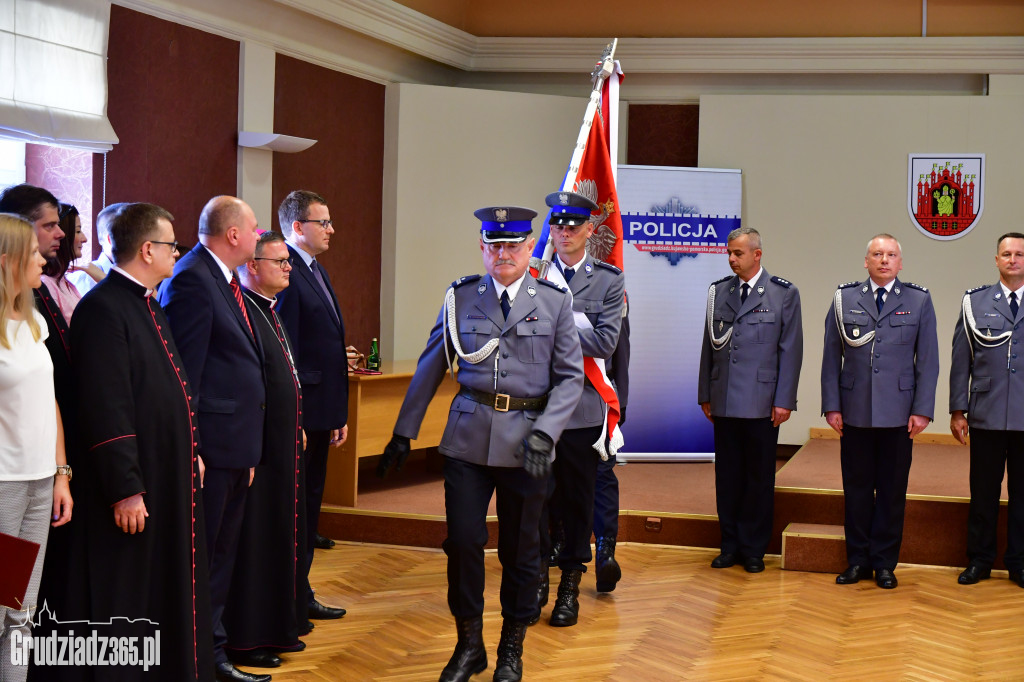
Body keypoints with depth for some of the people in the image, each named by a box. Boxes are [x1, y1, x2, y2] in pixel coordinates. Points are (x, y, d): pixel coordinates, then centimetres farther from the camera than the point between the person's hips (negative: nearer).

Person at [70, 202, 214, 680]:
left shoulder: (147, 304, 13)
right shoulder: (104, 309, -18)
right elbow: (106, 409, -22)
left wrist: (192, 451, 18)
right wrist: (125, 490, -22)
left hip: (171, 478, 10)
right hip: (135, 487, -10)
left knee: (170, 587, 18)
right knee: (128, 595, 2)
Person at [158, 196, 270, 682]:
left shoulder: (225, 280, 14)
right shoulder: (191, 280, -15)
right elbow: (184, 372, -18)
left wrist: (250, 449, 15)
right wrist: (189, 450, -19)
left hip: (236, 445, 10)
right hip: (211, 442, -10)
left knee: (222, 556, 17)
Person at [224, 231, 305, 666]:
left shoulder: (270, 311, 14)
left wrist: (297, 428, 20)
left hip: (285, 446, 10)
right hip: (258, 446, -10)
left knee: (281, 536, 16)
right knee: (253, 542, -1)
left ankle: (277, 626, 28)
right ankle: (245, 640, 9)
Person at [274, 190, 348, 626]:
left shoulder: (317, 272, 15)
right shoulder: (286, 273, -15)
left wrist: (338, 414, 17)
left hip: (321, 414, 10)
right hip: (297, 414, -10)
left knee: (310, 505, 17)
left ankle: (300, 594, 27)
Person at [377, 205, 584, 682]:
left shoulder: (555, 302, 2)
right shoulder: (461, 297, 5)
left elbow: (571, 377, 1)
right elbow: (430, 368, 11)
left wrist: (544, 432, -13)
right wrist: (404, 432, 10)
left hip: (524, 439, -1)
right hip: (468, 436, 1)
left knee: (520, 547, 7)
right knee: (463, 540, -2)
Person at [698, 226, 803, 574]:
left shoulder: (784, 294, -1)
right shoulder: (718, 291, 10)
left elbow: (791, 350, -2)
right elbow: (709, 345, 13)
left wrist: (784, 401, -7)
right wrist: (705, 395, 11)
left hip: (762, 402, -3)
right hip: (724, 402, 3)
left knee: (759, 478, 4)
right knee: (727, 475, 8)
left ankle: (753, 549, 14)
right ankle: (730, 545, 18)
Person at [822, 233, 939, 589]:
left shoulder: (919, 301, 4)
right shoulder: (844, 299, 6)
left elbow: (928, 360, 2)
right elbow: (831, 357, 6)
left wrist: (922, 410, -4)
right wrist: (831, 406, 0)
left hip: (898, 414, -1)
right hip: (855, 413, 1)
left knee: (892, 491, 5)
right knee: (857, 489, 7)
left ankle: (885, 563, 16)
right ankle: (858, 560, 17)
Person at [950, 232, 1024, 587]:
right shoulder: (975, 302, 6)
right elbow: (961, 360, 5)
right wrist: (957, 410, 2)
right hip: (987, 416, 0)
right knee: (983, 493, 6)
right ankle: (979, 560, 18)